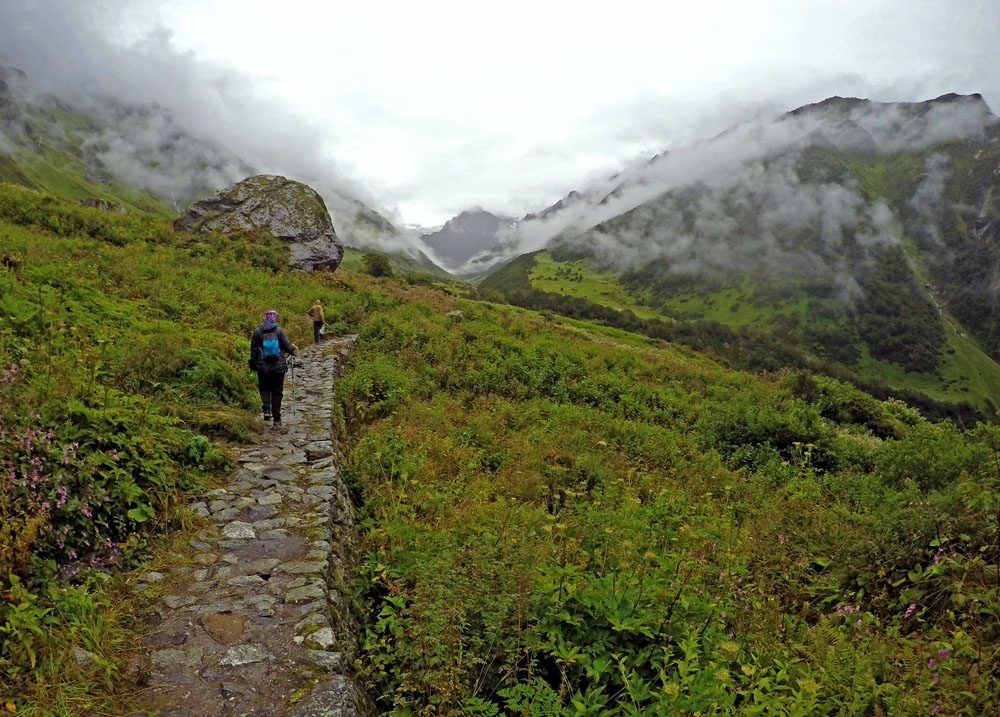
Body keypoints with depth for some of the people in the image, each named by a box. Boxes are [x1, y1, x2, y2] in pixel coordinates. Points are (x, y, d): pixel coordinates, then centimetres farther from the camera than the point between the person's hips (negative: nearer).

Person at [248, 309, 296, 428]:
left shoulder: (257, 331, -5)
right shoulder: (279, 331, -7)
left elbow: (253, 350, -1)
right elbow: (287, 347, -6)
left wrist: (252, 364, 10)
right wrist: (293, 348, 17)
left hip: (263, 367, 0)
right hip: (278, 367, 0)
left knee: (264, 388, 18)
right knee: (277, 391, 8)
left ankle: (267, 410, -7)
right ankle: (277, 419, 10)